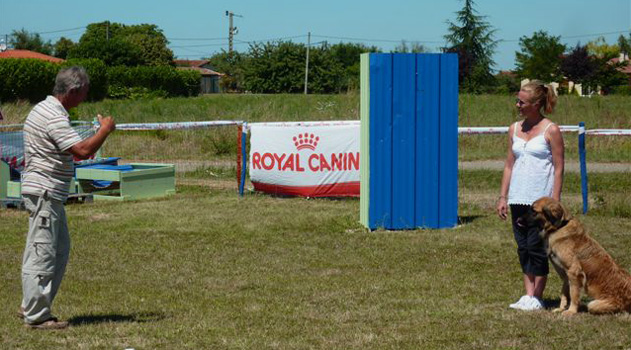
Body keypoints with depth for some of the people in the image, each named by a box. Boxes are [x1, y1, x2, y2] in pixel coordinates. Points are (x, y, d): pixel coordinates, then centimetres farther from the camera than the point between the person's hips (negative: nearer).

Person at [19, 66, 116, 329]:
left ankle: (32, 305, 21)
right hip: (44, 192, -11)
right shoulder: (54, 117, -19)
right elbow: (82, 150, -27)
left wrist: (79, 155, 16)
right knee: (42, 253, -6)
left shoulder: (45, 109, 15)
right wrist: (106, 130, -13)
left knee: (60, 250, 15)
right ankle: (36, 315, -2)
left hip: (49, 194, 11)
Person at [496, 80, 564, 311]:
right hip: (518, 197, 6)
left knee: (536, 246, -4)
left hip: (541, 197, -6)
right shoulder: (514, 129, 11)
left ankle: (537, 298, 3)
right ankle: (528, 295, 12)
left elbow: (559, 168, -7)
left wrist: (555, 202, -12)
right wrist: (503, 197, 10)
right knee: (523, 248, 7)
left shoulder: (550, 131, -6)